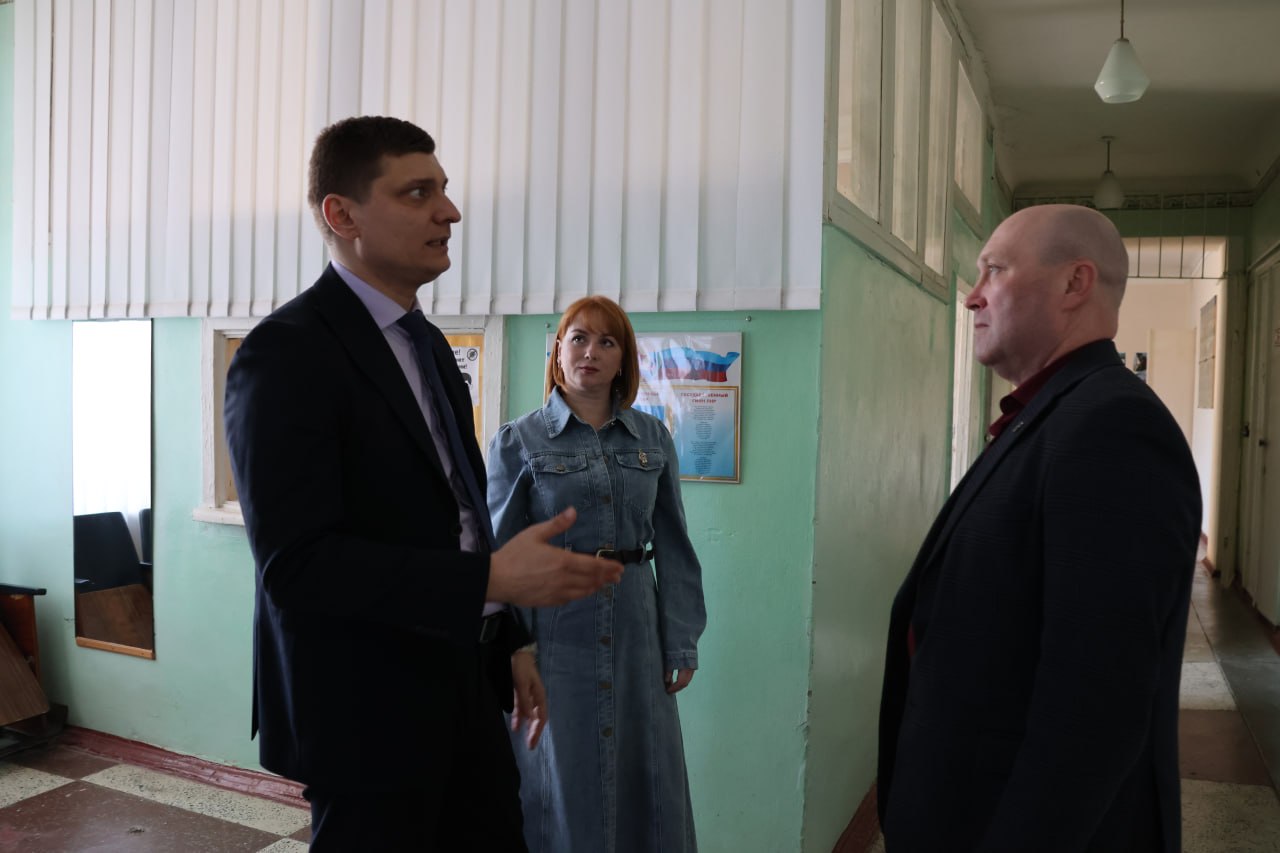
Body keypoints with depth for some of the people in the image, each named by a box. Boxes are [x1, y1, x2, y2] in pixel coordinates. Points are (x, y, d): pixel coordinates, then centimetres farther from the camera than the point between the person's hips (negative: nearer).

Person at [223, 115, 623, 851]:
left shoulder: (428, 343, 11)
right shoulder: (288, 352, -17)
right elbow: (297, 561, -24)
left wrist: (509, 640, 16)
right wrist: (495, 578, -26)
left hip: (464, 686, 8)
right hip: (365, 708, -8)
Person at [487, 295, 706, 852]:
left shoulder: (653, 439, 6)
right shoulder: (517, 441, -2)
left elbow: (673, 547, 6)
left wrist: (682, 643, 2)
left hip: (635, 628, 3)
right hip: (553, 632, -2)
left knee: (644, 777, 11)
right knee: (560, 785, 7)